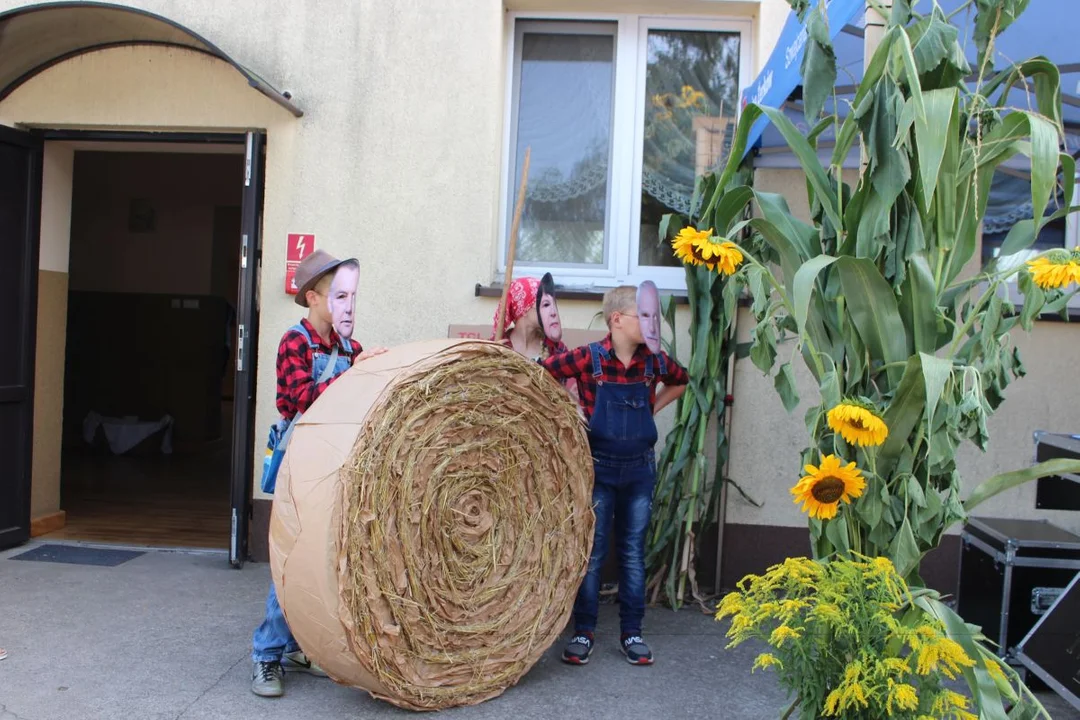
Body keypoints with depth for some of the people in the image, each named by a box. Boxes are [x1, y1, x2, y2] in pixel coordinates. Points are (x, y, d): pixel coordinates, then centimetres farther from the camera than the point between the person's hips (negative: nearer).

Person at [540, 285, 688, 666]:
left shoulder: (654, 361, -1)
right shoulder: (588, 358, -12)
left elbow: (680, 381, 19)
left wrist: (652, 409, 7)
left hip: (639, 468, 3)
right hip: (599, 467, -3)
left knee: (633, 552, 10)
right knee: (592, 551, 5)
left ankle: (632, 633, 21)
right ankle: (583, 632, 17)